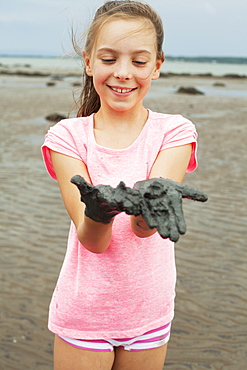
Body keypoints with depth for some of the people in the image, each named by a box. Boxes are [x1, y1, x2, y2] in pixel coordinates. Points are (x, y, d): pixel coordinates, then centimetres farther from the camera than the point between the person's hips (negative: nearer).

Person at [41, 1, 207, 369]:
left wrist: (153, 200, -42)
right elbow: (92, 241, -17)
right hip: (83, 312, 0)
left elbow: (143, 227, -20)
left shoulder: (174, 131, -7)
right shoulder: (67, 136, -7)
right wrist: (99, 209, -39)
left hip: (148, 315, 1)